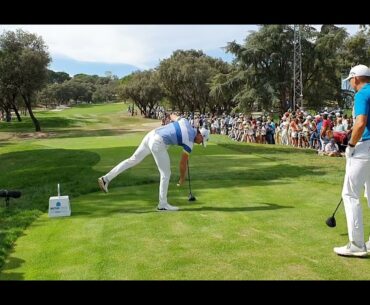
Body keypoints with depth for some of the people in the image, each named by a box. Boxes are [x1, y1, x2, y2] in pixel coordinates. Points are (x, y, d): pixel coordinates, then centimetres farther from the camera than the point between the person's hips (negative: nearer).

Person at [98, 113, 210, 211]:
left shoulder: (185, 121, 13)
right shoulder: (189, 143, -3)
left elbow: (172, 116, 34)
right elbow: (183, 163, 4)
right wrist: (182, 178, 19)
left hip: (150, 135, 8)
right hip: (158, 144, -8)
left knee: (133, 160, 15)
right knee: (166, 173, 3)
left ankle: (106, 179, 14)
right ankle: (163, 204, 9)